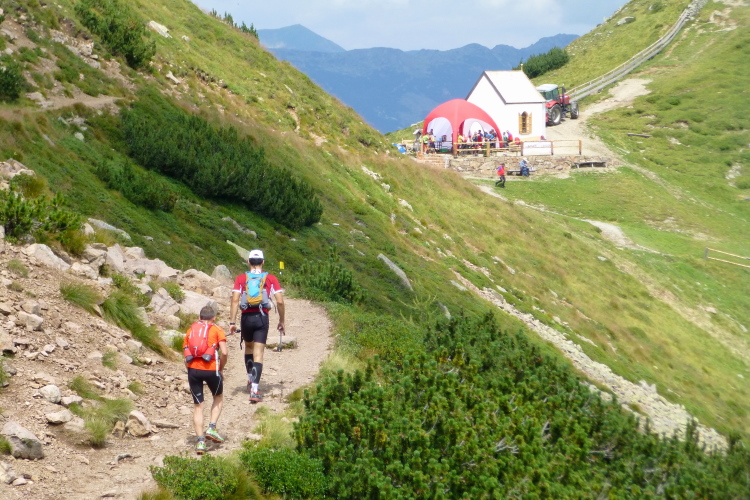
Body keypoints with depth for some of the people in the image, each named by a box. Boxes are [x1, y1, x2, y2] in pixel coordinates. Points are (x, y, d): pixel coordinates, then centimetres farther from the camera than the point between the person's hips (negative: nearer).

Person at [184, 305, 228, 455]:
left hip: (193, 369, 3)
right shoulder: (217, 330, 8)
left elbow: (186, 357, 14)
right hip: (210, 369, -3)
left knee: (198, 406, 10)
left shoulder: (190, 330, 19)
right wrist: (221, 369, 8)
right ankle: (211, 428, 7)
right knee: (218, 398, 23)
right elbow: (224, 353, -5)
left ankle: (200, 441, 5)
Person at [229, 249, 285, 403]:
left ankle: (250, 380, 33)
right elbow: (280, 301, -2)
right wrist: (281, 321, 10)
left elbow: (235, 300, -7)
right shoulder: (271, 279, 3)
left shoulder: (241, 278, 3)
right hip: (262, 317, -1)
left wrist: (232, 322, -6)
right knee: (258, 354, -1)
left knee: (248, 347, 27)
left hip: (246, 317, 1)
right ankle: (254, 391, -11)